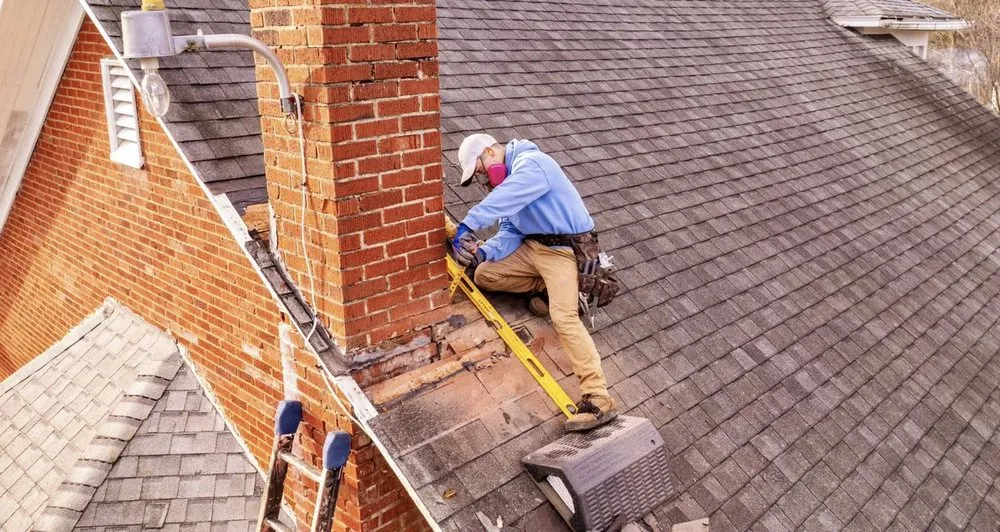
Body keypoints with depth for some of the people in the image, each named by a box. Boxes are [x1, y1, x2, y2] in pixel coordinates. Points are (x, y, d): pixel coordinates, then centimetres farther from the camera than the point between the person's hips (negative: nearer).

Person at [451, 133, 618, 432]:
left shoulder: (531, 163, -16)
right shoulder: (508, 177, 14)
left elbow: (503, 199, -36)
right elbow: (510, 234, 4)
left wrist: (466, 226, -41)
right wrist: (482, 252, -14)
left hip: (563, 250, -9)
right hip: (531, 246, 9)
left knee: (563, 317, -24)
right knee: (484, 275, 0)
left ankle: (598, 399, -28)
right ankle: (549, 288, 4)